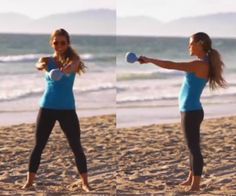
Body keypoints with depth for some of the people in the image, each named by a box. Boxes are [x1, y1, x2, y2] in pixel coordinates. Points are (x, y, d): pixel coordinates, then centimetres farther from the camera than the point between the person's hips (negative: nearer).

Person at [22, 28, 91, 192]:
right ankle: (30, 181, 11)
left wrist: (66, 69, -51)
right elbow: (39, 65, -21)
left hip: (67, 109, -1)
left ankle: (85, 183, 8)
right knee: (38, 146, 3)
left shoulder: (73, 59, -1)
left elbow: (72, 66, -26)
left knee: (76, 147, -1)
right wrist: (42, 66, -47)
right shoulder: (47, 60, 3)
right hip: (47, 108, 1)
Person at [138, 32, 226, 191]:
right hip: (190, 111, 10)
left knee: (194, 148, -5)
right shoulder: (202, 64, 9)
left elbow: (170, 65, -19)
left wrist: (149, 60, -13)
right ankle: (191, 180, 28)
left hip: (191, 112, -10)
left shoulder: (200, 65, -18)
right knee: (193, 147, 18)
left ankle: (196, 186, 0)